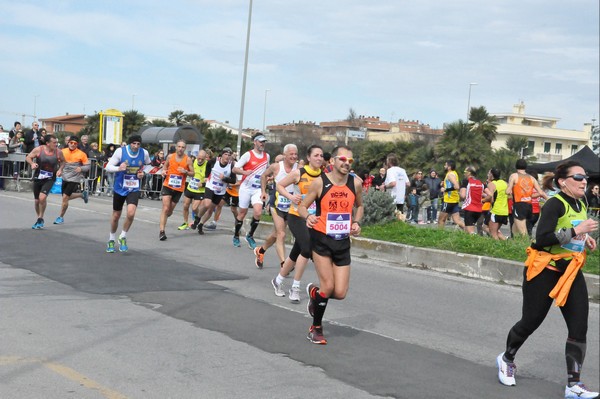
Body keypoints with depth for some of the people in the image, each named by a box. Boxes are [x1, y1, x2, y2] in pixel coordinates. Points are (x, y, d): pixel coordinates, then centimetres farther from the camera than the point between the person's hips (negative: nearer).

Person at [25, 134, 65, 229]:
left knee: (42, 197, -21)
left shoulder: (58, 152, -10)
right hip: (38, 177, 2)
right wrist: (32, 163, -21)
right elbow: (28, 157, -1)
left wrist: (60, 169, -8)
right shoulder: (38, 149, -12)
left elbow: (63, 161, 9)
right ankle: (39, 219, 36)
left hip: (50, 179, -2)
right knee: (37, 200, 12)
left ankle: (40, 219, 0)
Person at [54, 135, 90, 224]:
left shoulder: (81, 154, -11)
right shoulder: (63, 151, -1)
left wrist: (81, 168, -25)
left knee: (65, 198, -10)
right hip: (65, 178, 6)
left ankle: (61, 217, 6)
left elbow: (87, 166, -6)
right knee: (67, 197, 18)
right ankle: (83, 194, 42)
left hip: (74, 179, -6)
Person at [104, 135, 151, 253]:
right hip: (120, 188, 0)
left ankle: (123, 237, 5)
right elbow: (108, 167, -13)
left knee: (131, 213, -20)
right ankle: (111, 240, 37)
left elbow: (149, 165, 16)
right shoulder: (120, 151, -14)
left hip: (134, 189, 0)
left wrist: (143, 173, -4)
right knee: (116, 216, 13)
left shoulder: (144, 153, -7)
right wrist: (118, 168, -33)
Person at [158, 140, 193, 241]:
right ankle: (161, 231, -14)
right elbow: (165, 166, 17)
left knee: (170, 211, 12)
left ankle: (162, 221, 45)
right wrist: (163, 171, -5)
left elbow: (192, 173, 1)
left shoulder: (188, 159, -4)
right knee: (165, 208, -14)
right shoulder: (170, 156, 0)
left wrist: (185, 172, -19)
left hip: (179, 188, 1)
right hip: (167, 186, -1)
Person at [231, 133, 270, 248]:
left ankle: (250, 236, 4)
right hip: (246, 187, -3)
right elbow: (235, 169, -10)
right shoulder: (248, 155, -8)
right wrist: (244, 172, -29)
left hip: (258, 189, 3)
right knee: (242, 213, 4)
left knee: (258, 212, -15)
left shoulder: (267, 156, 7)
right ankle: (236, 236, 24)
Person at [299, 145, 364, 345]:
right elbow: (302, 206, -2)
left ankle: (314, 292, 33)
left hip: (343, 242, 4)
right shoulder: (320, 182, -9)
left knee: (340, 293, -1)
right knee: (328, 287, -9)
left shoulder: (355, 183, 0)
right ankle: (316, 328, 15)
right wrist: (308, 217, -23)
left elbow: (359, 206, 18)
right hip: (321, 239, -3)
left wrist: (356, 222, -1)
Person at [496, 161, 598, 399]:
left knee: (579, 328, -4)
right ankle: (507, 359, 33)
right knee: (530, 322, 6)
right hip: (545, 270, -7)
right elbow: (542, 239, -28)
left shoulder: (581, 205, 9)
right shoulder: (555, 204, -17)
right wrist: (576, 231, -29)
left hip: (571, 271, 7)